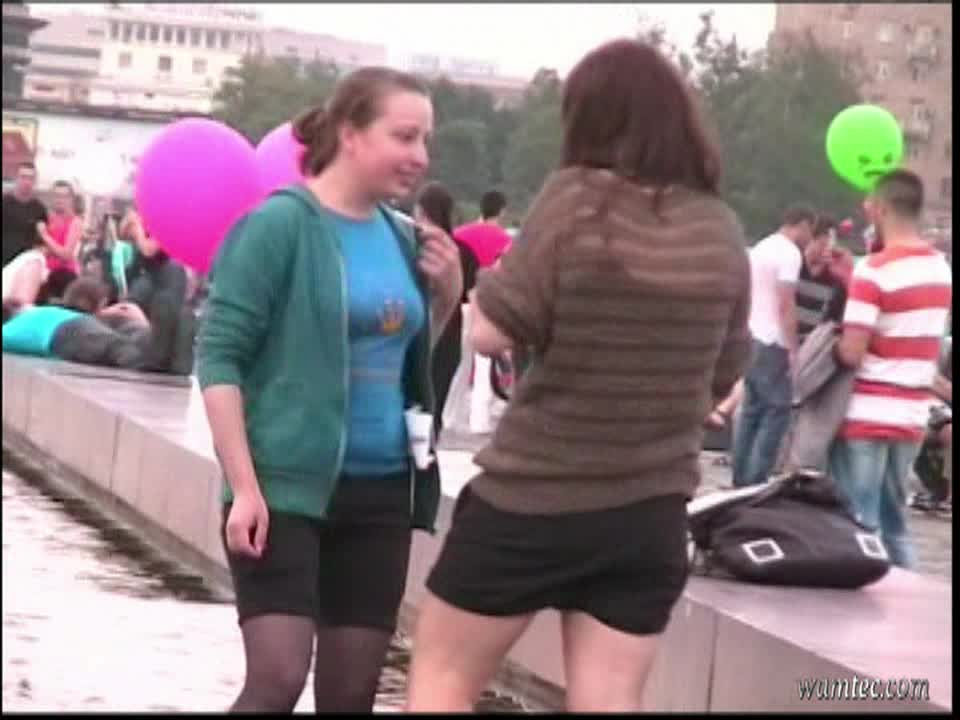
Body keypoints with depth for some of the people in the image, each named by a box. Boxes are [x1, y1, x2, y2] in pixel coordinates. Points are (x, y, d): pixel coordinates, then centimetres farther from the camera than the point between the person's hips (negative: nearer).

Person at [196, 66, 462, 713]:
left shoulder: (401, 236, 10)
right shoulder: (281, 223, -9)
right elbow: (219, 356, -12)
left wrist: (447, 295, 4)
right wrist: (245, 486, -18)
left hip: (381, 491, 6)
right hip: (288, 485, -6)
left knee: (353, 691, 6)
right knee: (278, 678, -15)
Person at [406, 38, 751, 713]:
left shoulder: (577, 198, -12)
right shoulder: (721, 231, 2)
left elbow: (493, 333, -13)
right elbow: (722, 378, 10)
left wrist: (491, 282, 7)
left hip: (533, 500, -4)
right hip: (651, 512, 4)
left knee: (441, 675, 12)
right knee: (609, 703, 6)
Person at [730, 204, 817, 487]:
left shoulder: (761, 248, 18)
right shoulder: (789, 252, -11)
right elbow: (786, 305, -17)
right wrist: (794, 349, -17)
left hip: (751, 339, 9)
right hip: (771, 343, -9)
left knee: (752, 410, 13)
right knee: (777, 411, -7)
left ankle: (741, 479, 13)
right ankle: (755, 481, -12)